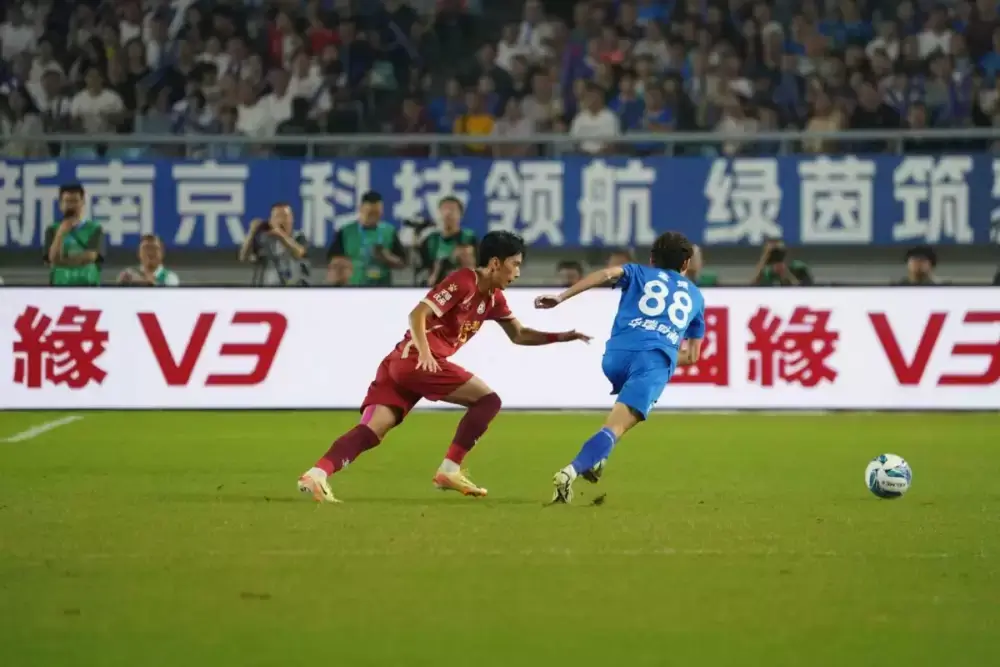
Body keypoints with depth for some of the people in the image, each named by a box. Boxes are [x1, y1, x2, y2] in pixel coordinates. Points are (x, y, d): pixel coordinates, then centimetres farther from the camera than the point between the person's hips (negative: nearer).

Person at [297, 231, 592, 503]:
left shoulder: (493, 299, 20)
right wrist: (424, 352, -28)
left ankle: (318, 473, -23)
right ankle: (449, 470, -6)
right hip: (416, 360, -8)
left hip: (399, 364, 8)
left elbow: (519, 335, 31)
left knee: (372, 431, -6)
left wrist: (562, 337, 21)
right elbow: (418, 314, -14)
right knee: (488, 399, -3)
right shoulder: (462, 282, -7)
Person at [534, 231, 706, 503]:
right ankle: (570, 472, -41)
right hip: (657, 359, -2)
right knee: (617, 425, -17)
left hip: (618, 352, 2)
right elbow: (691, 356, 35)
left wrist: (561, 297, -2)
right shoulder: (695, 295, 33)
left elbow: (607, 274, 4)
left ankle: (595, 460, 21)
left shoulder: (638, 273, 28)